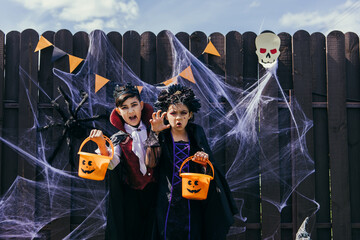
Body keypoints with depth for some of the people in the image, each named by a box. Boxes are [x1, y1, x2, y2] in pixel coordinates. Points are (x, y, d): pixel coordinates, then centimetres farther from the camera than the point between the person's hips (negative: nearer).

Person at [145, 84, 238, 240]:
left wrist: (204, 162, -20)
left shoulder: (196, 133, 5)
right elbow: (150, 162, -16)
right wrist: (155, 133, -22)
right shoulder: (162, 136, 1)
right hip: (167, 202, -1)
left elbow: (206, 173, 3)